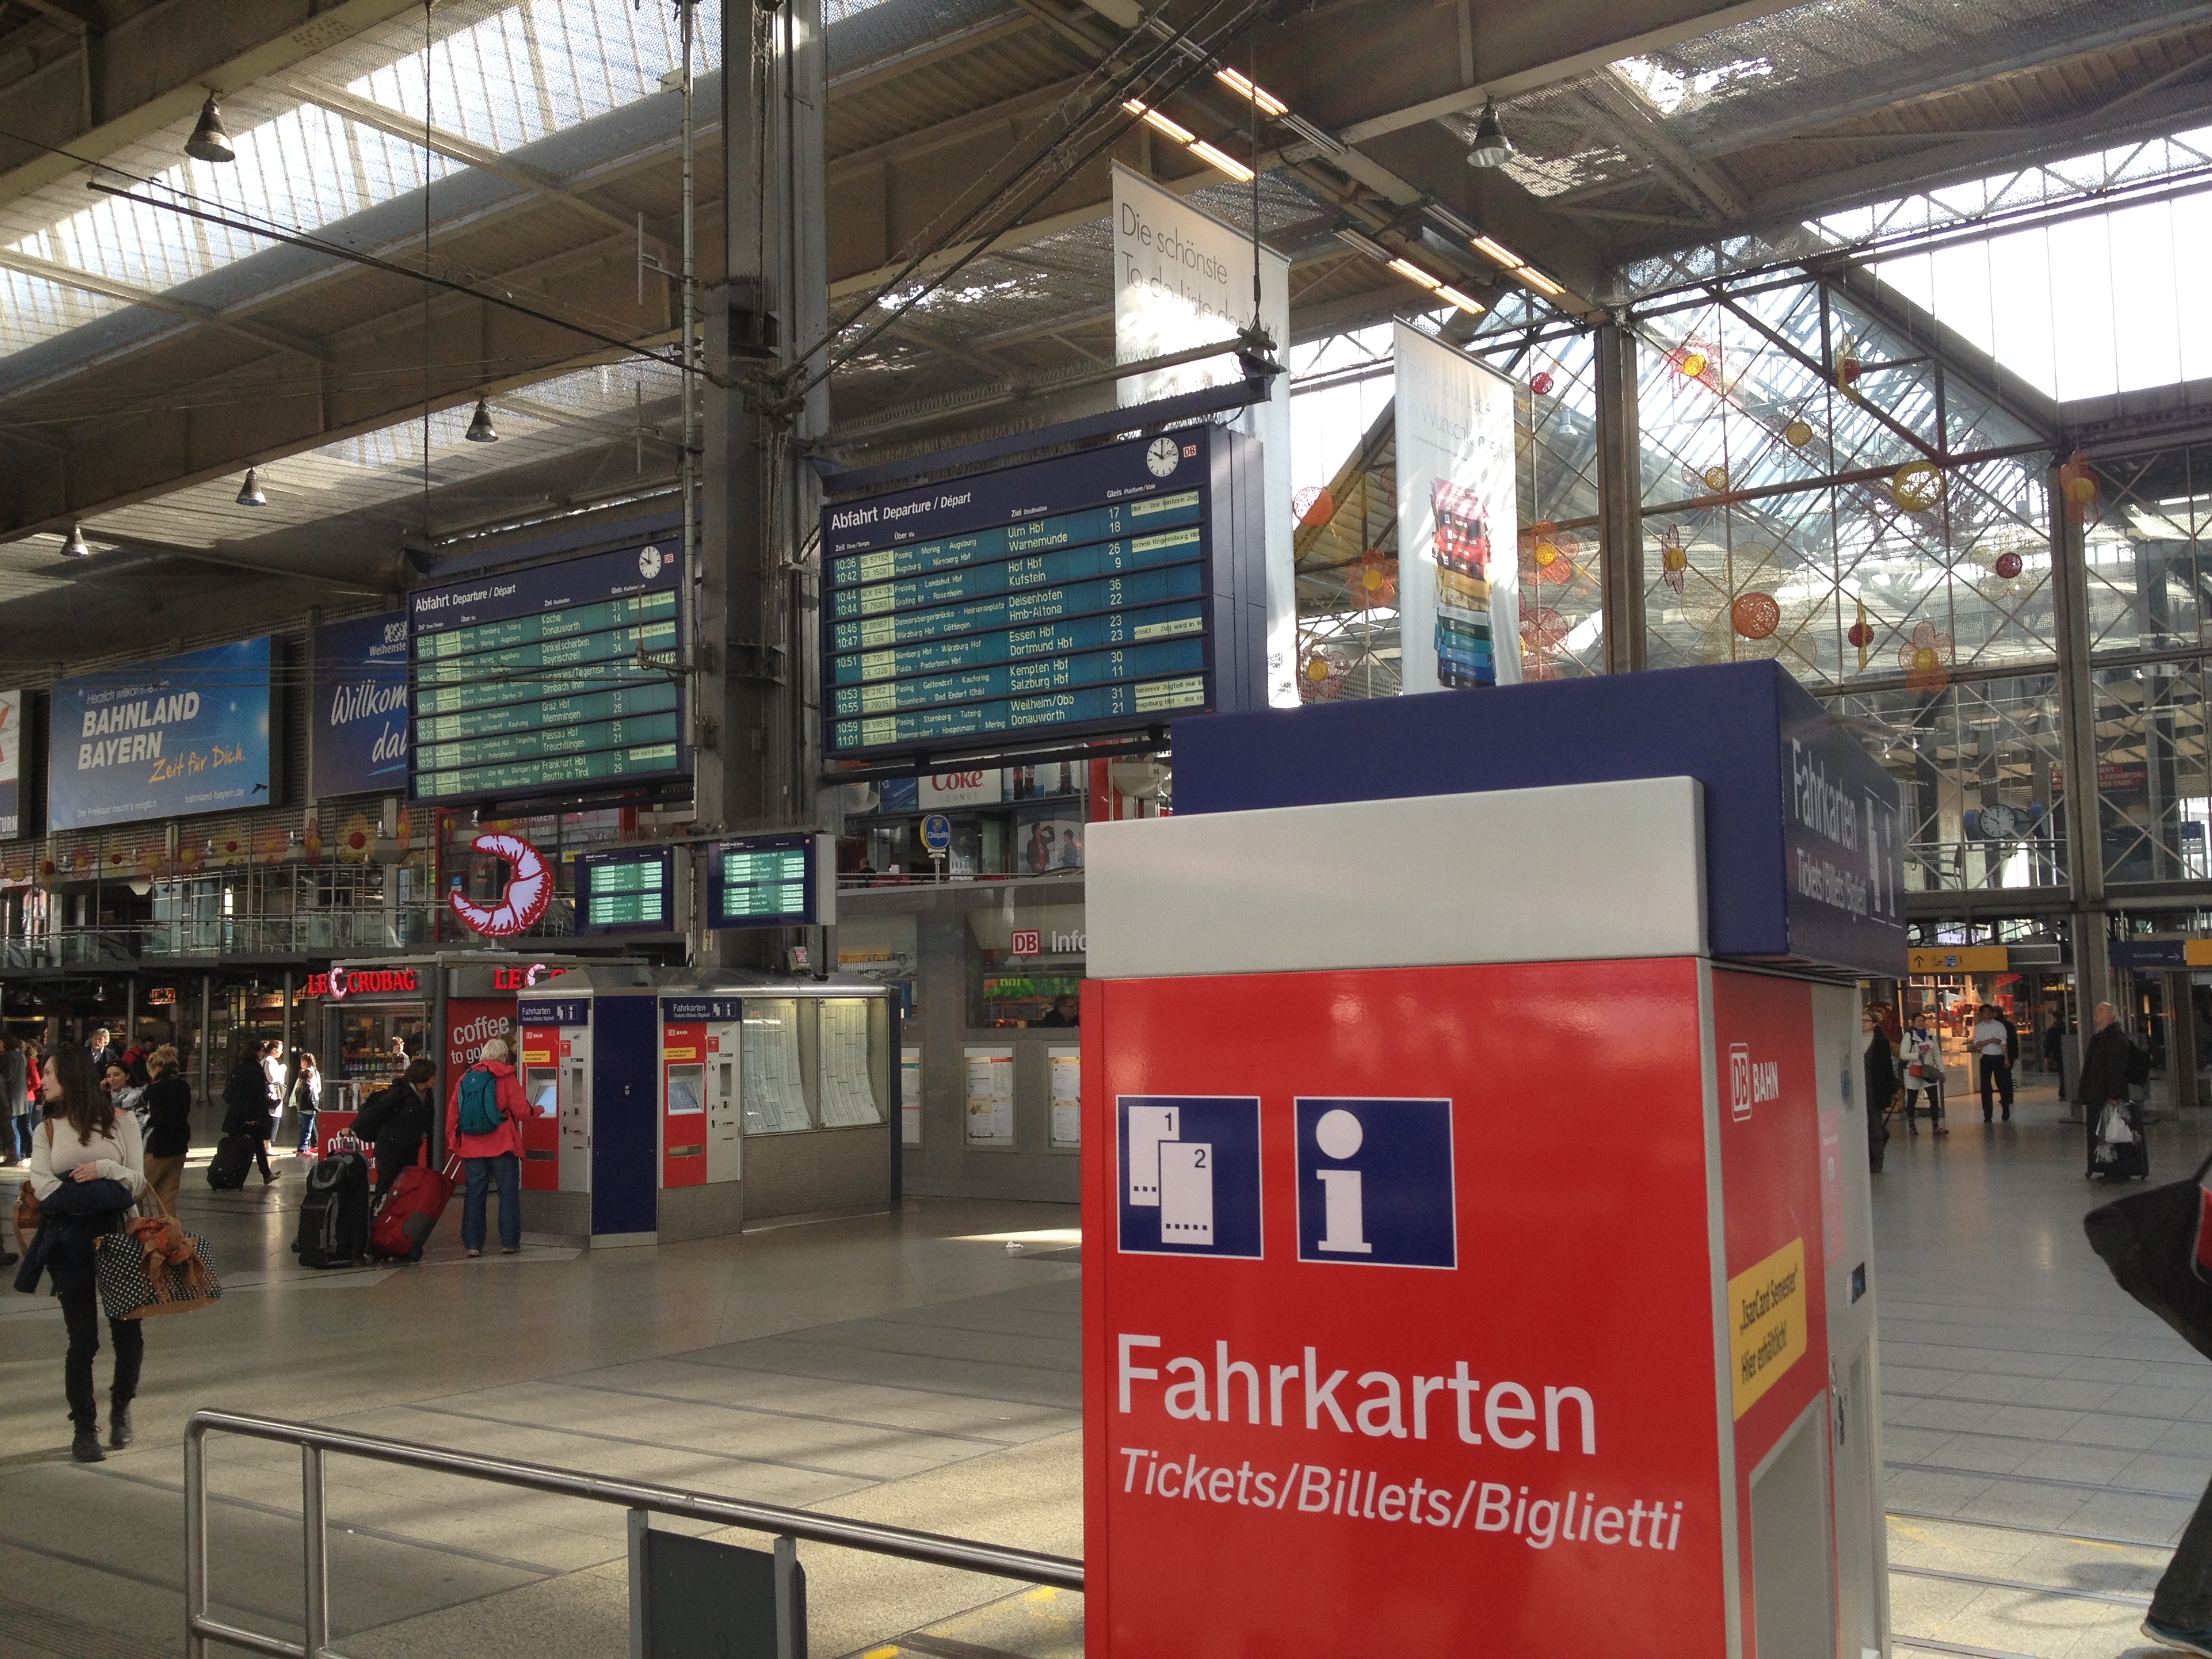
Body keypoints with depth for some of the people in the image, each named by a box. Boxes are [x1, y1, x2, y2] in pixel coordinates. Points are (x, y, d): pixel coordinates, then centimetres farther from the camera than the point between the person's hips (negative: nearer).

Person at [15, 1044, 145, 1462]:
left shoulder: (121, 1121, 4)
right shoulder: (47, 1130, 8)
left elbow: (138, 1181, 0)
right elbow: (43, 1186, -6)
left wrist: (106, 1168, -19)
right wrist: (109, 1193, -13)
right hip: (69, 1242, 1)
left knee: (129, 1333, 0)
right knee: (83, 1340, 0)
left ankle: (121, 1407, 27)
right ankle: (84, 1429, 15)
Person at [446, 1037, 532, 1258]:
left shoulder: (464, 1078, 6)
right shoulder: (505, 1078, -7)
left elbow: (452, 1113, 8)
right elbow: (522, 1110, -9)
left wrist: (453, 1140, 19)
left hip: (472, 1148, 4)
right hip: (502, 1147, -4)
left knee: (474, 1194, 9)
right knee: (509, 1194, 5)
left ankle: (473, 1244, 9)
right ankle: (509, 1242, 6)